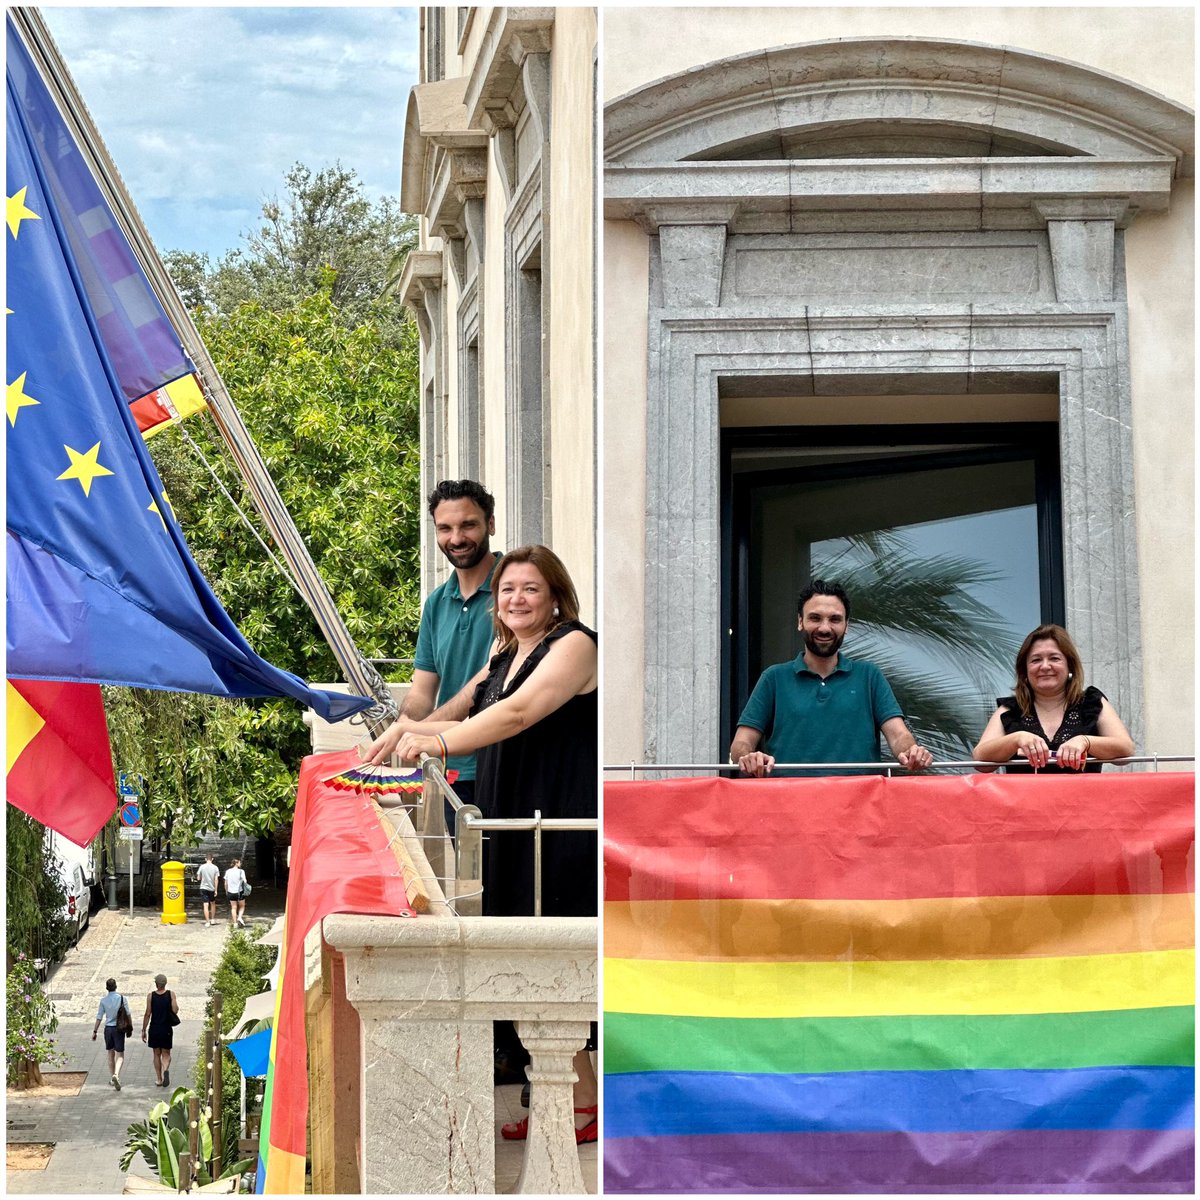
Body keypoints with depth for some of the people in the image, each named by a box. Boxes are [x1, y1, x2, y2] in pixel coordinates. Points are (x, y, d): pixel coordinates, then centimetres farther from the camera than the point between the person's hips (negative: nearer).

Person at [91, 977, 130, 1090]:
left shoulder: (103, 1000, -4)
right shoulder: (122, 998, -7)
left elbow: (99, 1017, -2)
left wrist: (94, 1031, 5)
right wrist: (130, 1026, 11)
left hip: (108, 1029, 2)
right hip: (119, 1028, -2)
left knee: (111, 1054, 17)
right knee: (120, 1055, 0)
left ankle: (112, 1078, 23)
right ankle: (116, 1075, -24)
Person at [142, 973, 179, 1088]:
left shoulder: (151, 996, -6)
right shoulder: (171, 994, -6)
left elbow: (147, 1014, -6)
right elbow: (175, 1010, -13)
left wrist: (144, 1030, 0)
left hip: (154, 1029, 0)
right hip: (166, 1029, 0)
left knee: (157, 1054, 13)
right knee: (166, 1054, 8)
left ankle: (159, 1079, 13)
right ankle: (166, 1070, -23)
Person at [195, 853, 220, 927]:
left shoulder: (202, 867, -6)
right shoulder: (215, 868, -6)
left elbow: (198, 878, 0)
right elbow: (216, 879, -8)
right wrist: (216, 890, -3)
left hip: (203, 888, -1)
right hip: (212, 888, 1)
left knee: (206, 905, -1)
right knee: (213, 903, 22)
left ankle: (207, 922, -3)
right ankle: (212, 919, 26)